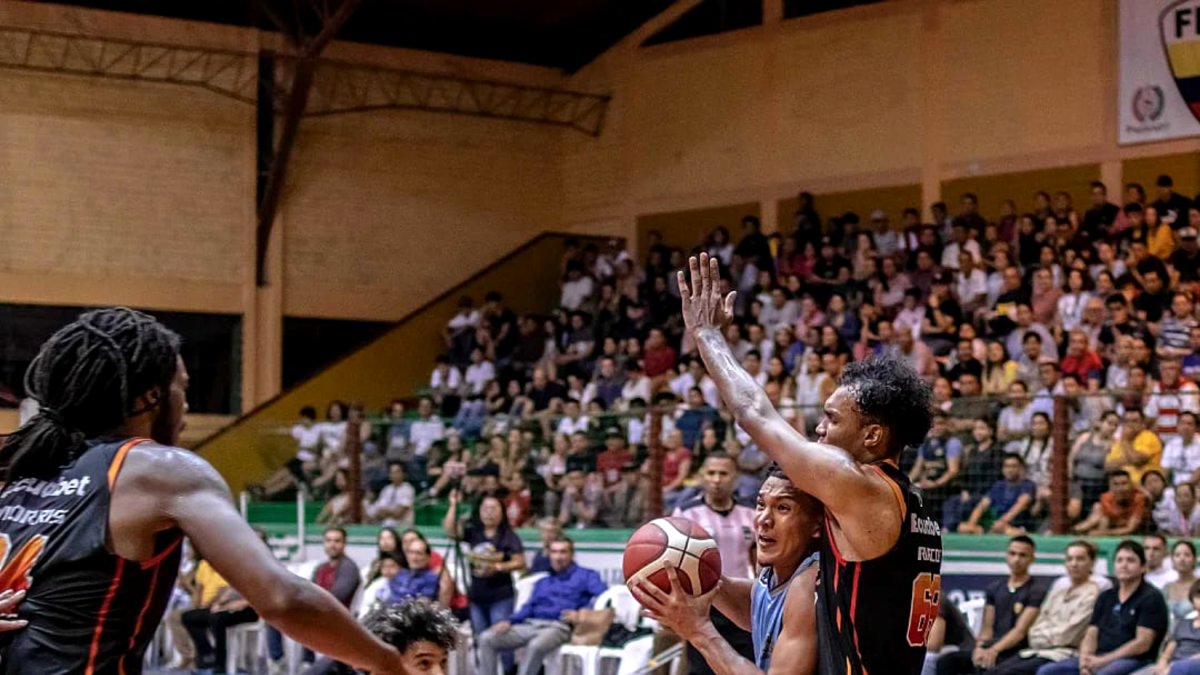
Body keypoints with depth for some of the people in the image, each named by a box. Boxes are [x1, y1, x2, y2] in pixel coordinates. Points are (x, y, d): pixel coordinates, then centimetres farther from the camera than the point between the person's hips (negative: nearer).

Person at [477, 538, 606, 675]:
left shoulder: (585, 576, 11)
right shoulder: (542, 582, 31)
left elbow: (604, 596, -5)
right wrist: (509, 621, 3)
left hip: (558, 626, -6)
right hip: (531, 624, 6)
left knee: (536, 645, -40)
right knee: (487, 638, -14)